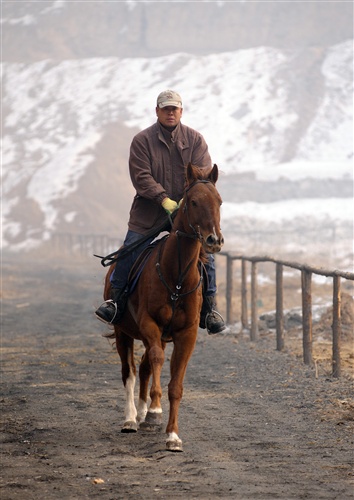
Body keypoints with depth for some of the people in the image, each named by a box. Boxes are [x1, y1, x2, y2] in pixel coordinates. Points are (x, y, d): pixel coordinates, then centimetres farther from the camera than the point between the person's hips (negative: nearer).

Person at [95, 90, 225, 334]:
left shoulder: (195, 139, 3)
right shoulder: (142, 140, -1)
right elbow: (141, 176, -10)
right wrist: (164, 199, -23)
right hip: (148, 212, -1)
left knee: (204, 253, -7)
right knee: (129, 254, -6)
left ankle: (209, 308, 3)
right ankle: (116, 300, 7)